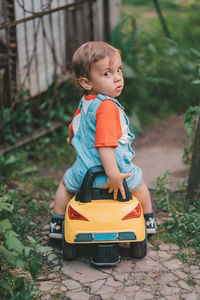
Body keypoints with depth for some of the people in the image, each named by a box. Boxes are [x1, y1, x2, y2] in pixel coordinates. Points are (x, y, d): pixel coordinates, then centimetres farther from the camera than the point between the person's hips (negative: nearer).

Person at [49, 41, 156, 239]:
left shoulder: (84, 103, 0)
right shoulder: (107, 107, -25)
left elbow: (73, 129, 19)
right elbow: (104, 144, -33)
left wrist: (72, 140, 42)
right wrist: (113, 175, -32)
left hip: (85, 174, 5)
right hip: (117, 169, -4)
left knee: (66, 182, 37)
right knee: (138, 180, 30)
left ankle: (57, 224, 45)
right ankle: (149, 221, 47)